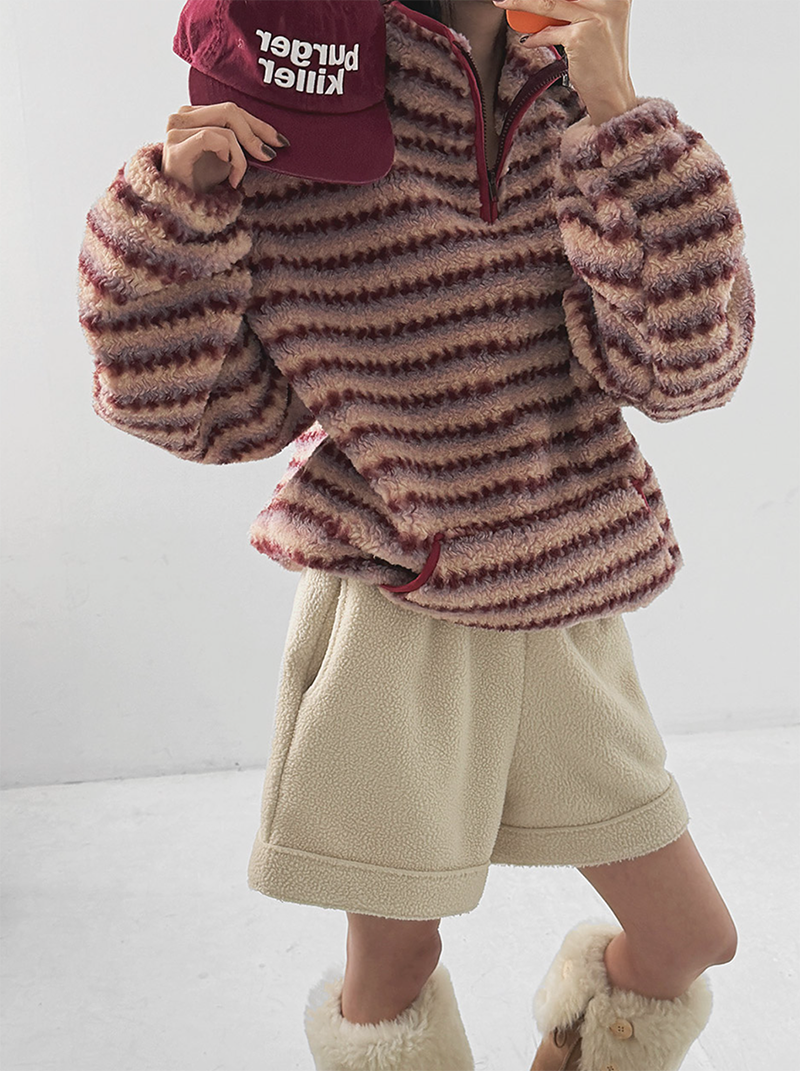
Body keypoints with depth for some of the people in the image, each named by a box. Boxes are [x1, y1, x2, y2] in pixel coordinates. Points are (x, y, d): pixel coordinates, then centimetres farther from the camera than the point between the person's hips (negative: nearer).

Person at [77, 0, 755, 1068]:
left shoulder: (574, 111, 2)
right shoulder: (288, 117, -7)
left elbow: (686, 357, -13)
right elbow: (209, 404, -4)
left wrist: (616, 108, -19)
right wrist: (178, 203, -18)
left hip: (563, 618, 4)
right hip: (390, 614, -3)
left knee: (690, 937, 15)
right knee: (393, 962, 9)